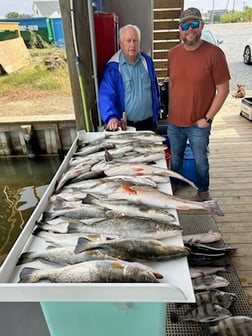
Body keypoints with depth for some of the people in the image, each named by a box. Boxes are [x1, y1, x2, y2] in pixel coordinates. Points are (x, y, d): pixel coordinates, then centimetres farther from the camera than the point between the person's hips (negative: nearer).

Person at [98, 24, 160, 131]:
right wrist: (111, 117, -36)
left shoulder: (147, 61, 3)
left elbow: (154, 89, 12)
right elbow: (106, 96, -19)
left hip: (148, 122, 4)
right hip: (125, 125, -4)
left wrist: (156, 111, 11)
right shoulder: (113, 67, -12)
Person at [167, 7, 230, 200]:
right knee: (176, 157, 20)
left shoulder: (214, 53, -12)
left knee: (201, 160, 14)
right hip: (174, 122, 4)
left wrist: (207, 118, -13)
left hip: (198, 124, -3)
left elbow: (223, 89, -10)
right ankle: (174, 184, 44)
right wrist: (171, 111, 8)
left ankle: (203, 190, 38)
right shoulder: (173, 54, 1)